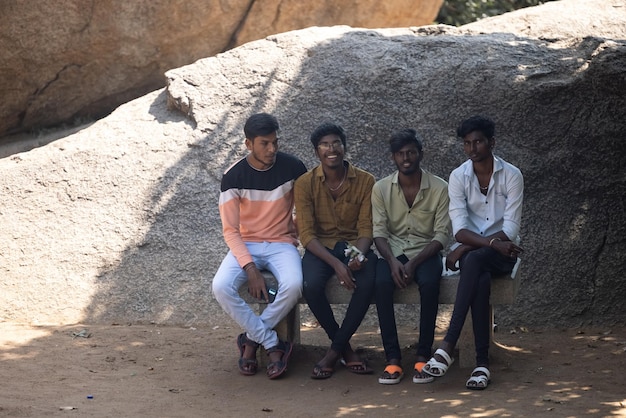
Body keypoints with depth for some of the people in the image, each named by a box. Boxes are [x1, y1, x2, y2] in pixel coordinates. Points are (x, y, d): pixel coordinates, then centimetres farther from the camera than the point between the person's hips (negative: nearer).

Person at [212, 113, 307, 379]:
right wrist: (250, 268, -19)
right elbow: (230, 230, -8)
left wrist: (300, 237, 0)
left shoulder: (293, 168, -6)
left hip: (282, 244, 0)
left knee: (293, 285, -33)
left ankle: (252, 339, -10)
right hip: (246, 245, 0)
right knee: (221, 287, -29)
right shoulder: (234, 176, -9)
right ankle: (273, 345, -16)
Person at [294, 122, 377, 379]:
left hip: (355, 245, 0)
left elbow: (366, 229, -5)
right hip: (321, 247, 0)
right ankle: (345, 348, -9)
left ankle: (336, 349, -14)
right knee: (311, 285, -32)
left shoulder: (365, 181, -3)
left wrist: (358, 255, -28)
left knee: (367, 283, -32)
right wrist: (336, 264, -25)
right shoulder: (305, 184, -5)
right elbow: (307, 234, -11)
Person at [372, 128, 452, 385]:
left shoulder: (439, 188, -4)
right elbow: (379, 232, -2)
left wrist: (414, 263, -21)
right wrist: (392, 261, -22)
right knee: (382, 283, -32)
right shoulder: (381, 188, 2)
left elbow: (442, 235, -7)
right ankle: (393, 358, -27)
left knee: (429, 283, -35)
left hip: (426, 252, -1)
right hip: (393, 251, 1)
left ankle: (423, 356, -25)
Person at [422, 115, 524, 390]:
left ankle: (447, 346, -42)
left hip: (502, 253, -1)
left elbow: (511, 229, -12)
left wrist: (466, 248, -19)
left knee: (474, 260, -37)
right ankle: (482, 362, -37)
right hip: (469, 251, 1)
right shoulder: (458, 177, 0)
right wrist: (493, 242, -27)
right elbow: (459, 230, -10)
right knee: (481, 279, -36)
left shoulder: (511, 175, -5)